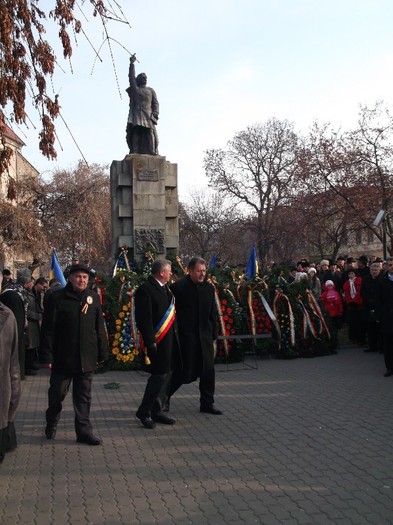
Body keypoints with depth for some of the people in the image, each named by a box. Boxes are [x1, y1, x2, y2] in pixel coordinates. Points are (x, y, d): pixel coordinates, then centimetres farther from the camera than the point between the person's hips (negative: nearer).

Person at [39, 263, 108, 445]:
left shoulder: (93, 297, 6)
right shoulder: (57, 298, -6)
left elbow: (100, 328, 9)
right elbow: (48, 329, -6)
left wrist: (102, 354, 8)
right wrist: (47, 355, -10)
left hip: (86, 359, 3)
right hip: (62, 358, -3)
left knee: (84, 397, 10)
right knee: (57, 394, 11)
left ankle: (84, 431, 18)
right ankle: (51, 425, 34)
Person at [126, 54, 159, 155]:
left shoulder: (151, 90, 23)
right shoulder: (134, 88, 18)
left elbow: (155, 103, 13)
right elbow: (131, 76, 6)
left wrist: (155, 113, -5)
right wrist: (132, 63, -3)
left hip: (148, 117, 1)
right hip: (135, 117, -1)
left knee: (150, 136, -11)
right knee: (135, 135, -9)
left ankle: (152, 154, -18)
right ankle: (135, 153, -14)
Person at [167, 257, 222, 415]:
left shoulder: (209, 287, 6)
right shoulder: (178, 287, -10)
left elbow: (213, 313, 11)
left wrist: (213, 335, 9)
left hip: (204, 336, 5)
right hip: (186, 336, -5)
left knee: (208, 371, 7)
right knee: (186, 370, 1)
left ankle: (207, 403, 22)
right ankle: (165, 395, 24)